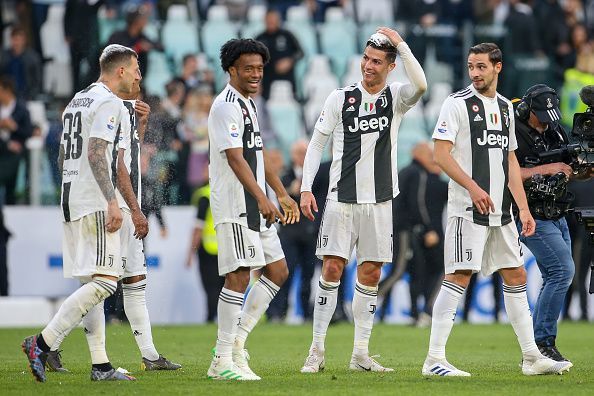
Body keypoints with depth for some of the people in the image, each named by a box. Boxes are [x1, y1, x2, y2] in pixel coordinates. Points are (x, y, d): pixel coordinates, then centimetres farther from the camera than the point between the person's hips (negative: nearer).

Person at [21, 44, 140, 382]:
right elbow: (96, 153, -20)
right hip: (95, 204, -10)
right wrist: (112, 202, -25)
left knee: (91, 283, 9)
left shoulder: (78, 100, 20)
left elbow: (63, 157, 24)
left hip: (71, 201, 10)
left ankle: (100, 364, 8)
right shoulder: (108, 102, -9)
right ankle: (42, 343, -19)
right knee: (104, 281, -13)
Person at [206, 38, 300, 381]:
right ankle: (222, 361, -8)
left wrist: (283, 195, 25)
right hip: (234, 205, -10)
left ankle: (237, 339, 14)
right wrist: (263, 199, -29)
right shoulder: (226, 106, -13)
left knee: (278, 270, 10)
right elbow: (235, 159, -22)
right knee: (239, 276, -10)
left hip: (255, 207, 10)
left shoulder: (248, 104, 19)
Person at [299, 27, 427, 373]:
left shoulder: (396, 97, 2)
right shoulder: (341, 98, 2)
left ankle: (361, 354, 9)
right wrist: (306, 189, -4)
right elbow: (317, 144, 5)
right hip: (342, 198, -1)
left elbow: (420, 85, -22)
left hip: (380, 201, 1)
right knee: (333, 268, -7)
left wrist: (400, 43, -17)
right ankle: (317, 350, -3)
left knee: (371, 274, 3)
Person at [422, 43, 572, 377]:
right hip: (468, 209, -7)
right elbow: (441, 154, -12)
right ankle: (435, 359, -11)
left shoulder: (505, 108, 16)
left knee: (516, 276, 9)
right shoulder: (458, 104, -5)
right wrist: (473, 187, -23)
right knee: (460, 276, -12)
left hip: (501, 211, 7)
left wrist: (524, 209, 14)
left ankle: (532, 358, 16)